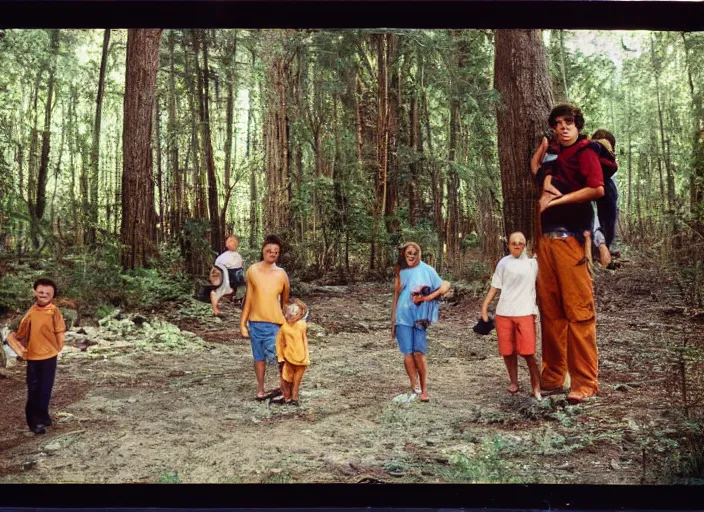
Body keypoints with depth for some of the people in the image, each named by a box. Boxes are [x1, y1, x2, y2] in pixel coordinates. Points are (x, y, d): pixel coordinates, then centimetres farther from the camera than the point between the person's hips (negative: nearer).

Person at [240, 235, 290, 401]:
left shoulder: (281, 274, -2)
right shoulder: (252, 270, -3)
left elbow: (285, 301, 7)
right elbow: (249, 298, 1)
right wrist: (243, 323, 0)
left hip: (275, 323, 0)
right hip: (255, 322, 0)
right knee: (259, 357, 11)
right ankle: (260, 391, 23)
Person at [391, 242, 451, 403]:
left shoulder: (426, 270, 2)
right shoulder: (401, 272, 10)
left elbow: (445, 286, 3)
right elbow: (396, 295, 13)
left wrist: (429, 297, -10)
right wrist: (393, 320, 12)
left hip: (419, 317, -2)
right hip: (403, 317, 2)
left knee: (419, 353, -6)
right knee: (408, 353, -1)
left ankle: (424, 389, 4)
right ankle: (415, 387, 8)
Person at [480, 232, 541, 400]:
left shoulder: (532, 262, 6)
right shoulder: (504, 263, 7)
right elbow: (495, 286, 10)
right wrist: (485, 306, 3)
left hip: (525, 313, -2)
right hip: (503, 313, 2)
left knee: (528, 352, -7)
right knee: (507, 351, 8)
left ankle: (536, 386, 3)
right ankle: (513, 382, 24)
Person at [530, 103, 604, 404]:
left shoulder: (585, 152, 2)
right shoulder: (555, 155, 23)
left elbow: (597, 189, -12)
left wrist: (557, 199, -8)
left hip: (571, 239, -6)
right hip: (547, 239, 6)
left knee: (578, 311, -8)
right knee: (550, 311, 5)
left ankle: (586, 383, -3)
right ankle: (553, 378, 12)